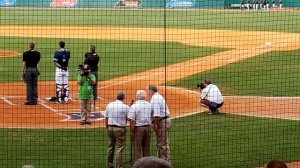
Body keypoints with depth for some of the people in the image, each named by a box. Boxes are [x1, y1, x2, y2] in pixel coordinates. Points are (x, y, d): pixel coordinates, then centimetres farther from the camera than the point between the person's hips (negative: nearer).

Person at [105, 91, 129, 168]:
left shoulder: (109, 105, 3)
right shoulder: (125, 107, -11)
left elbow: (106, 119, 7)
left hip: (110, 128, 5)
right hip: (120, 129, -5)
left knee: (111, 146, 20)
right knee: (119, 148, -2)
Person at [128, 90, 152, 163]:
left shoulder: (134, 106, -12)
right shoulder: (149, 105, 4)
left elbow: (132, 120, -15)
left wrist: (132, 131, -10)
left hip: (138, 128, -5)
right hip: (148, 127, 5)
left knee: (137, 148, 0)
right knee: (146, 148, 14)